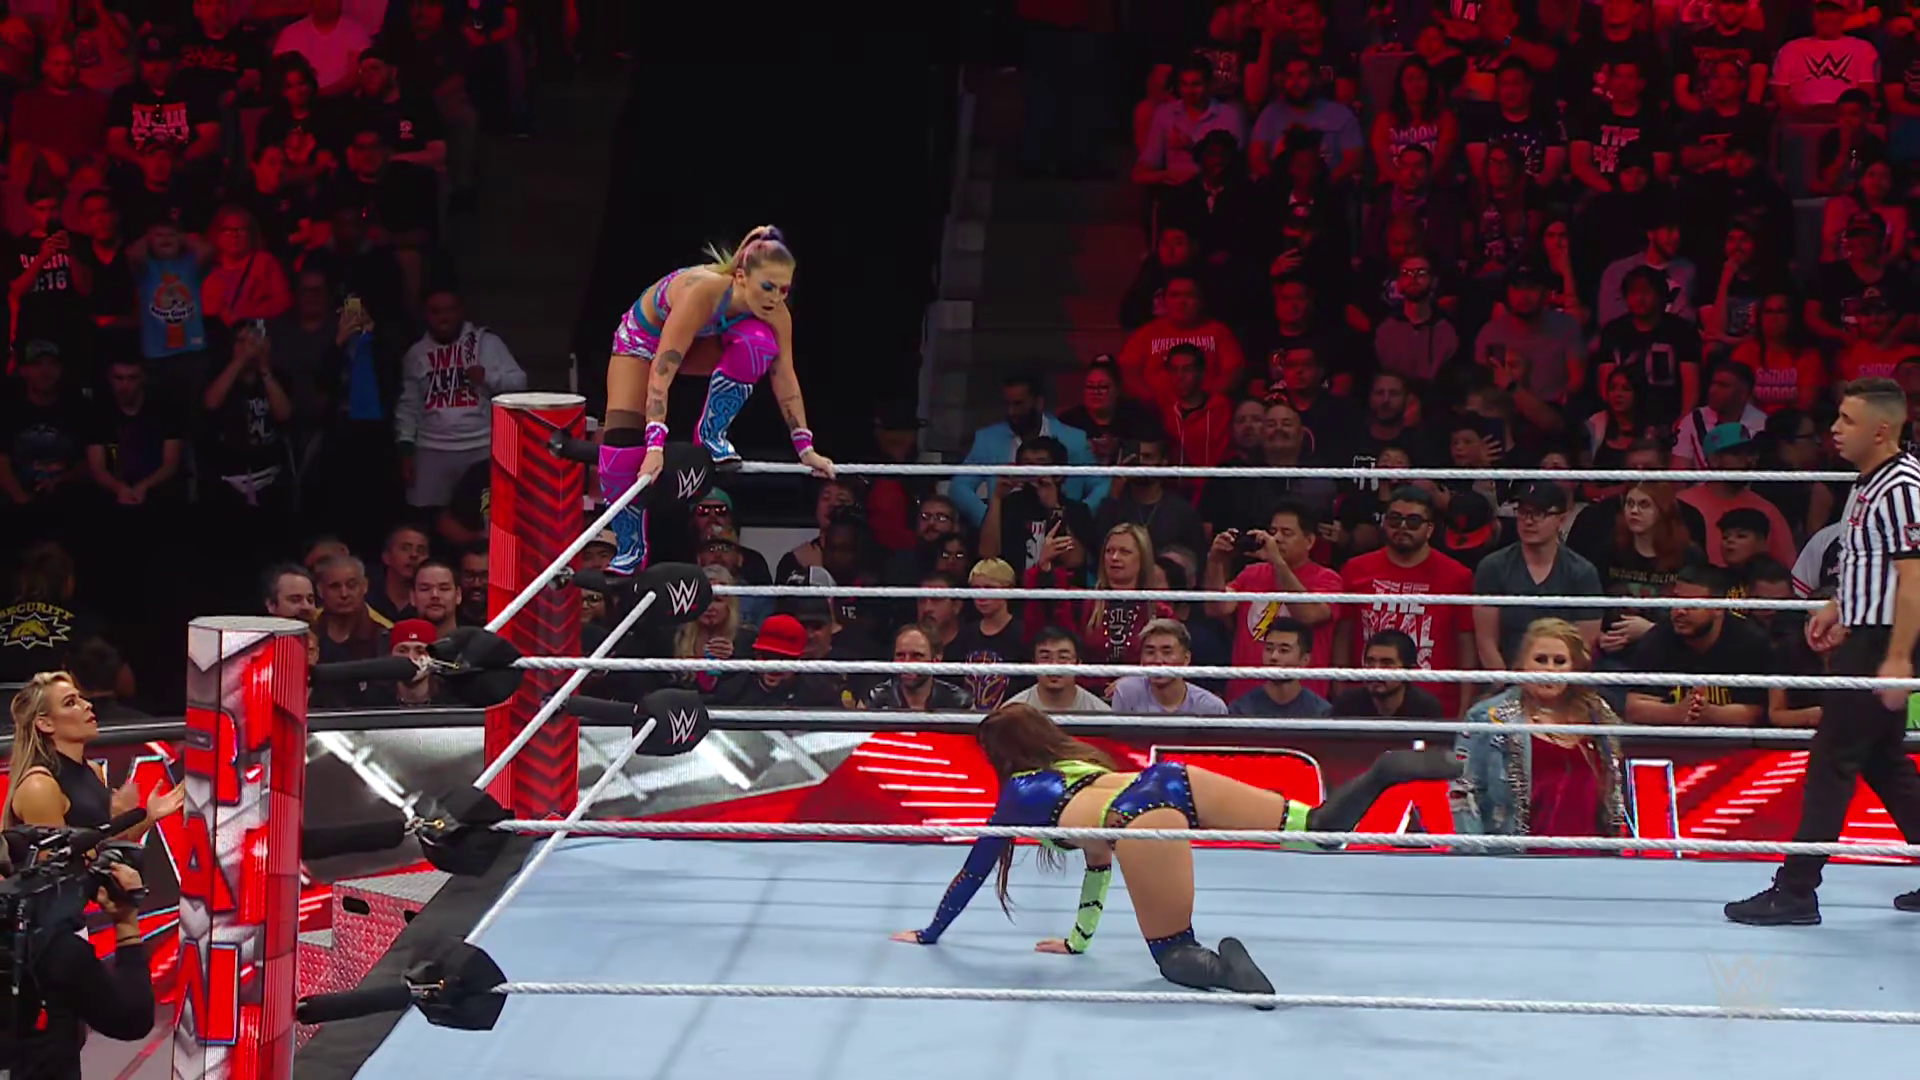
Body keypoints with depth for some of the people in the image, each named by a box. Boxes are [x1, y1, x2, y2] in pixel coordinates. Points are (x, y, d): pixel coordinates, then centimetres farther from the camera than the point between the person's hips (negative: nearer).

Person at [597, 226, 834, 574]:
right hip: (644, 337, -4)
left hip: (701, 341, 4)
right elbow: (661, 372, -45)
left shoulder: (775, 314, -26)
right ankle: (631, 550, -2)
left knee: (759, 343, -28)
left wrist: (805, 448, -14)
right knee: (623, 443, -18)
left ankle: (711, 435, -13)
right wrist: (656, 445, -51)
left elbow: (785, 379, -15)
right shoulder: (701, 291, -43)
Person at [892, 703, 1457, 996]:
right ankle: (1384, 771, -23)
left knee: (1175, 959, 0)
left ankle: (1220, 964, -32)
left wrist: (929, 934, 48)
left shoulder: (1020, 794, 26)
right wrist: (1078, 940, 57)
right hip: (1171, 780, 6)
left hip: (1143, 820, -6)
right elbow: (1100, 856, 51)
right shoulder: (1080, 760, 41)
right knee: (1320, 826, -2)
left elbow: (974, 871, 35)